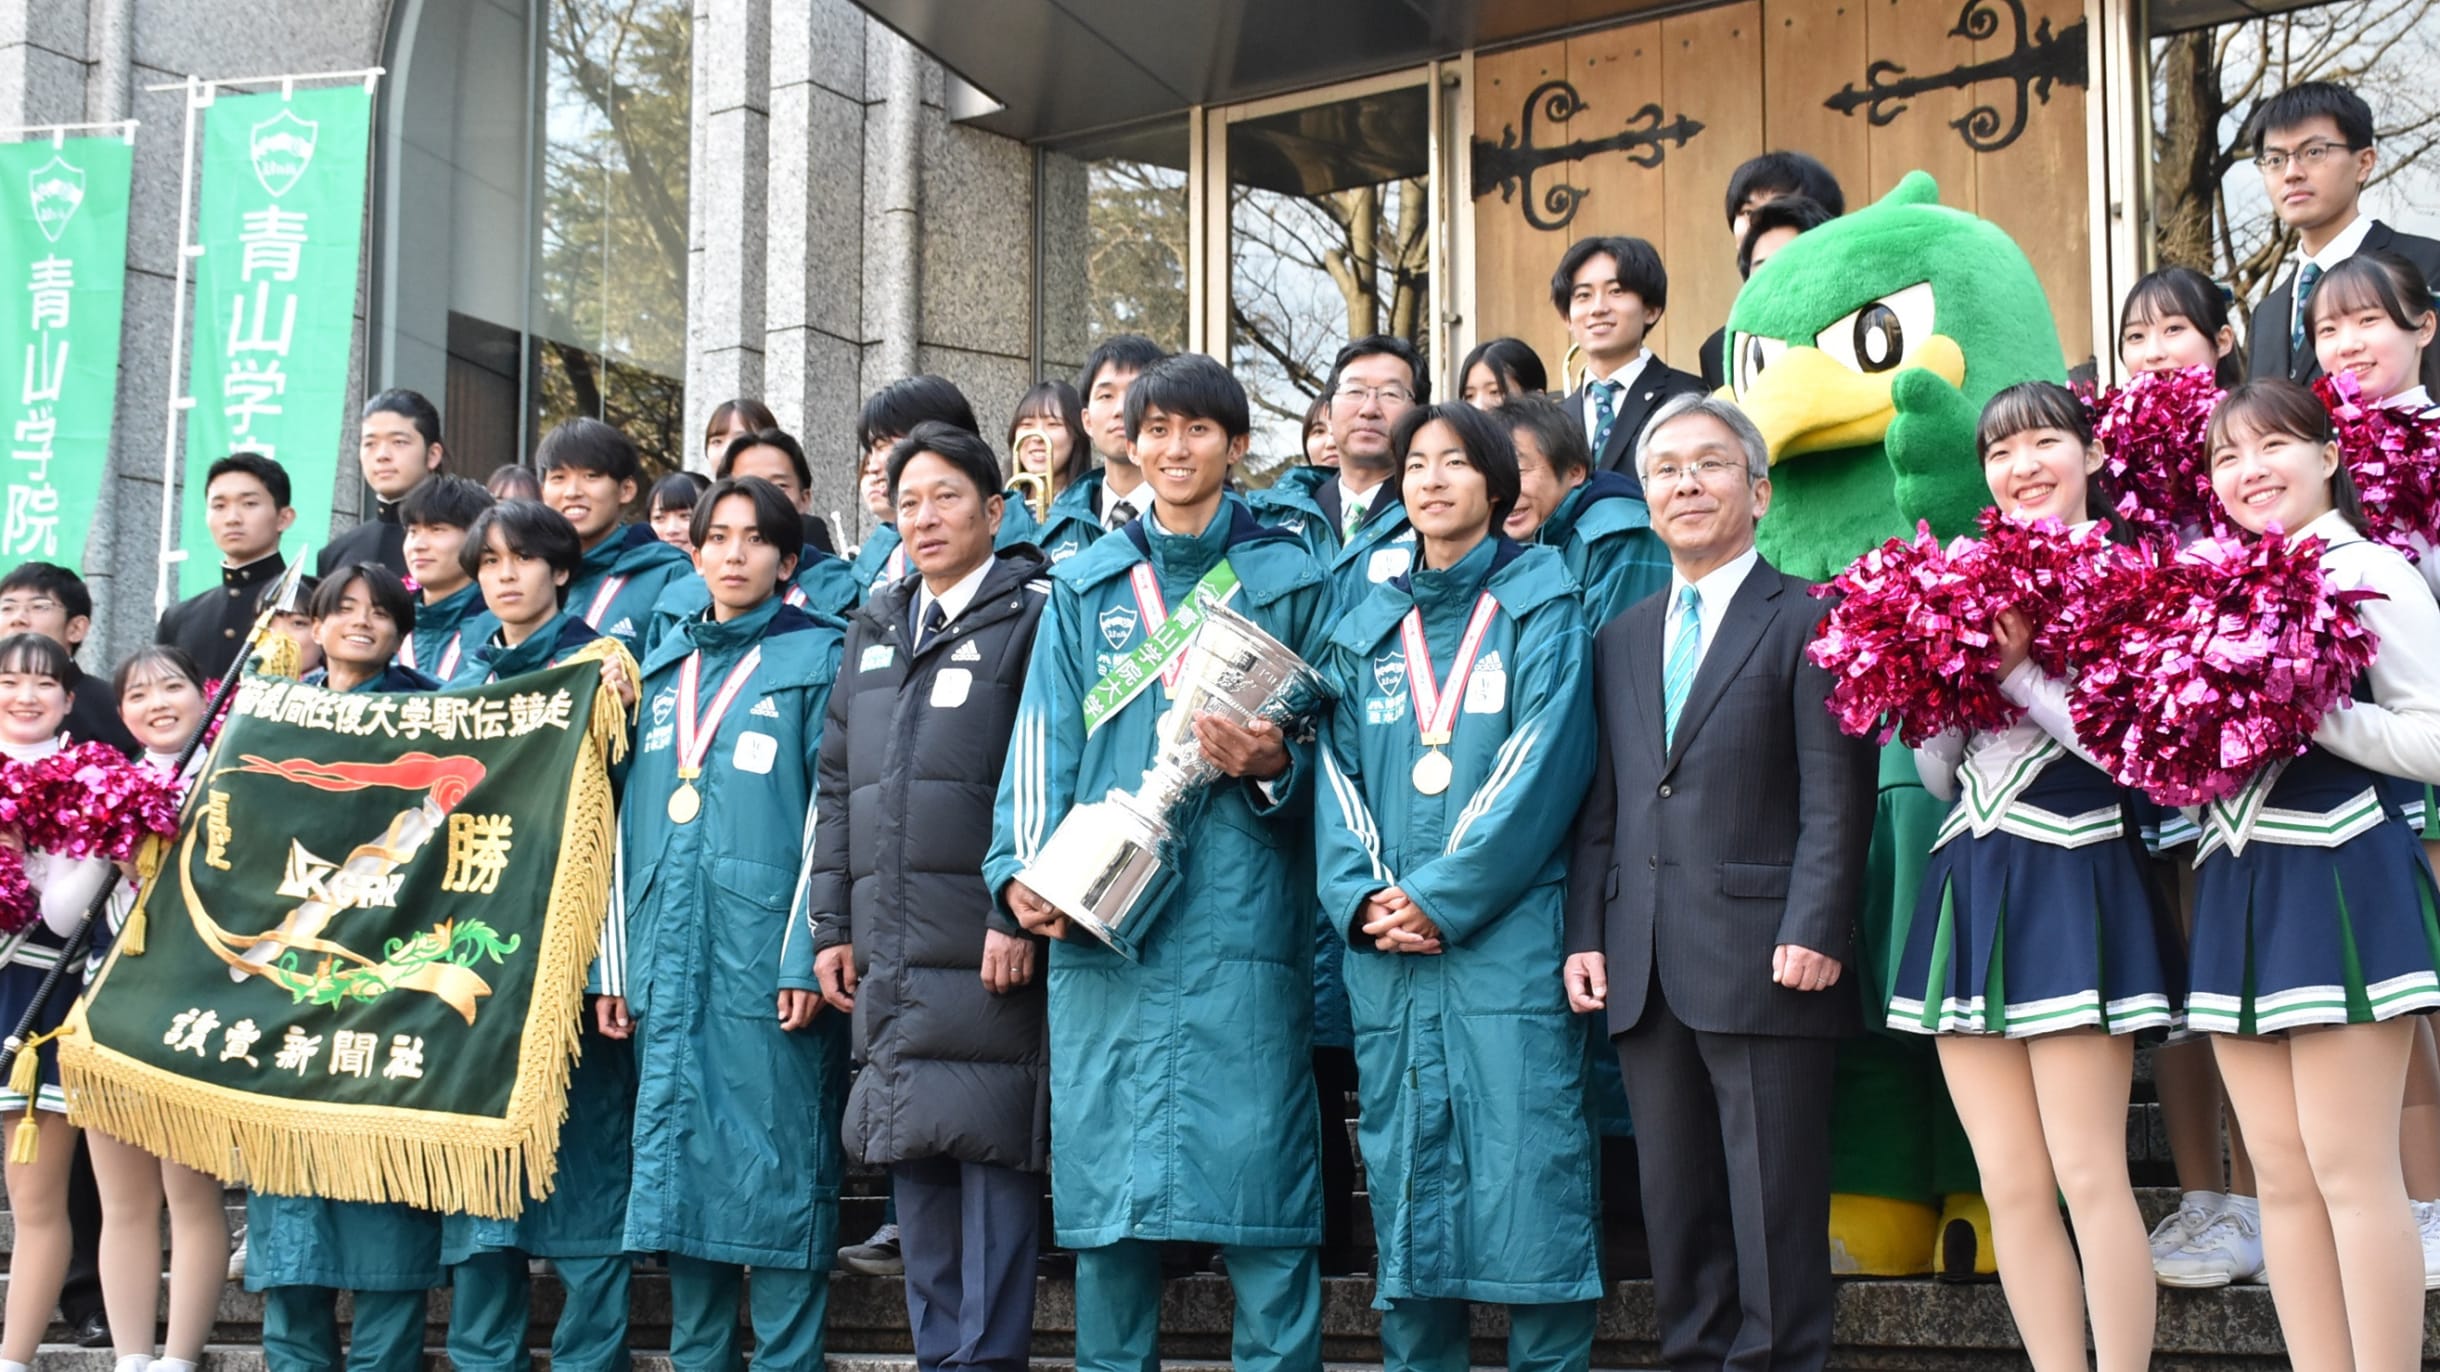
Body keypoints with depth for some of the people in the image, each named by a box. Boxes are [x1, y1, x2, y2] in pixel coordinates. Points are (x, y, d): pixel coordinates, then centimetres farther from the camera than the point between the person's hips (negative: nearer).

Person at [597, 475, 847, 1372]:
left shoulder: (816, 660, 2)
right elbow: (629, 820, 16)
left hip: (766, 959, -5)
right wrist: (614, 964, 9)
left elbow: (831, 814, -5)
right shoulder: (662, 668, 17)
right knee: (677, 1162, 8)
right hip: (668, 962, 5)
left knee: (776, 1171, -4)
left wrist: (808, 957, -14)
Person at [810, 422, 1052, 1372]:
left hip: (985, 953, -7)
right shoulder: (874, 631, 19)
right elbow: (837, 787, 19)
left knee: (992, 1159, -6)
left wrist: (1019, 914, -17)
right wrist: (830, 924, 13)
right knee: (915, 1165, 10)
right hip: (891, 953, 7)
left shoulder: (1032, 616, -2)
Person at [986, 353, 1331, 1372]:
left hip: (1239, 917, -2)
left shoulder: (1286, 580, 10)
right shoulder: (1085, 587, 15)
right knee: (1100, 1178, 4)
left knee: (1255, 1170, -7)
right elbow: (1042, 743, 8)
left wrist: (1273, 764, -12)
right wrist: (1020, 867, -6)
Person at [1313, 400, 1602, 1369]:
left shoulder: (1542, 605, 4)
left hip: (1509, 935, -4)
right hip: (1386, 955, 4)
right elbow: (1339, 776, 11)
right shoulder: (1365, 629, 18)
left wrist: (1444, 895, -13)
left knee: (1527, 1170, -7)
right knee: (1405, 1172, 5)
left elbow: (1544, 762, -7)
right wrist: (1362, 897, -6)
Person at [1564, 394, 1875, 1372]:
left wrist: (1814, 932, -15)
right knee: (1676, 1206, 9)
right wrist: (1585, 932, 7)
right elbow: (1602, 804, 16)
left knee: (1774, 1206, -2)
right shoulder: (1622, 638, 19)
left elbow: (1836, 797, -7)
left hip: (1763, 959, -5)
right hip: (1646, 971, 6)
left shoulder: (1808, 621, 0)